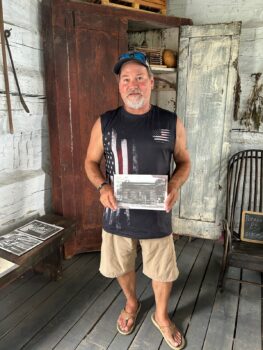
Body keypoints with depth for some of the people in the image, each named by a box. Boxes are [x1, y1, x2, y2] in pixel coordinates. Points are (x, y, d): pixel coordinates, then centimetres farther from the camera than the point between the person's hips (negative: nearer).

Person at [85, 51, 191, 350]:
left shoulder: (171, 123, -5)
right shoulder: (105, 123, -5)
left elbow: (184, 161, 5)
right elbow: (91, 162, 4)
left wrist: (175, 185, -16)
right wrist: (102, 186, -15)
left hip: (157, 215, 0)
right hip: (117, 214, 1)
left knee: (162, 271, 17)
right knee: (121, 267, 21)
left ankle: (161, 316, 47)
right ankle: (131, 303, 54)